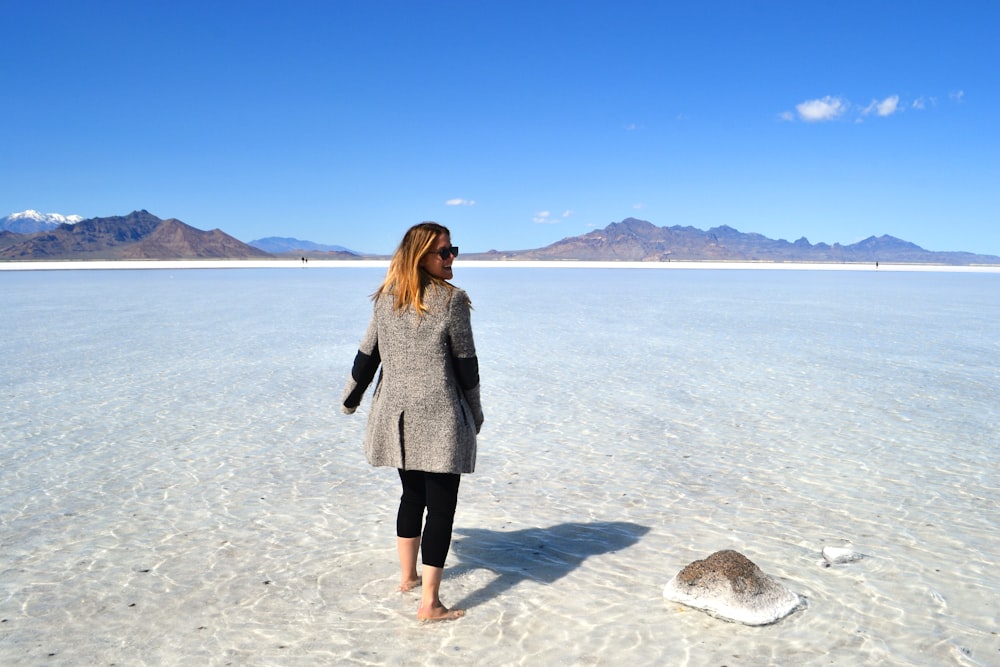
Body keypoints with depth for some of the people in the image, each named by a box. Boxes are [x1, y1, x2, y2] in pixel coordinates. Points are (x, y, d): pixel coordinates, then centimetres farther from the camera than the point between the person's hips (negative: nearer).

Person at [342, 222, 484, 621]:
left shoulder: (386, 299, 4)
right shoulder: (452, 300, -11)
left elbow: (367, 354, 11)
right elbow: (466, 363, -6)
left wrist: (351, 398, 27)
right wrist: (474, 413, 8)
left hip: (397, 417, 6)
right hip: (439, 421, -6)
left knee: (412, 496, 22)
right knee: (441, 505, 2)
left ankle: (408, 576, 36)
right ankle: (430, 603, 6)